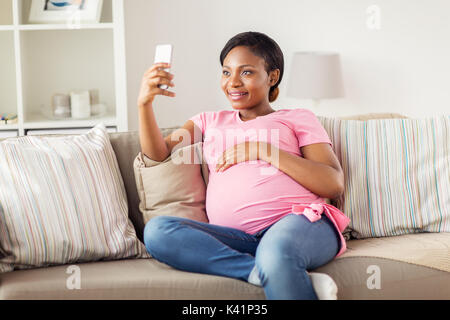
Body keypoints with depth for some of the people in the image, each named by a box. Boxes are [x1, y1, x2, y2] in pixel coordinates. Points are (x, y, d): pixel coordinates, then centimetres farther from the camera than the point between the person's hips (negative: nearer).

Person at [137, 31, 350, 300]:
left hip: (300, 221, -5)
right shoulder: (210, 121, 31)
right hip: (237, 237, 6)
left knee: (275, 250, -43)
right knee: (157, 230, -27)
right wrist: (144, 103, 0)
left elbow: (334, 184, 3)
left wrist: (263, 150, -3)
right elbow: (157, 152, 17)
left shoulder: (297, 118, 19)